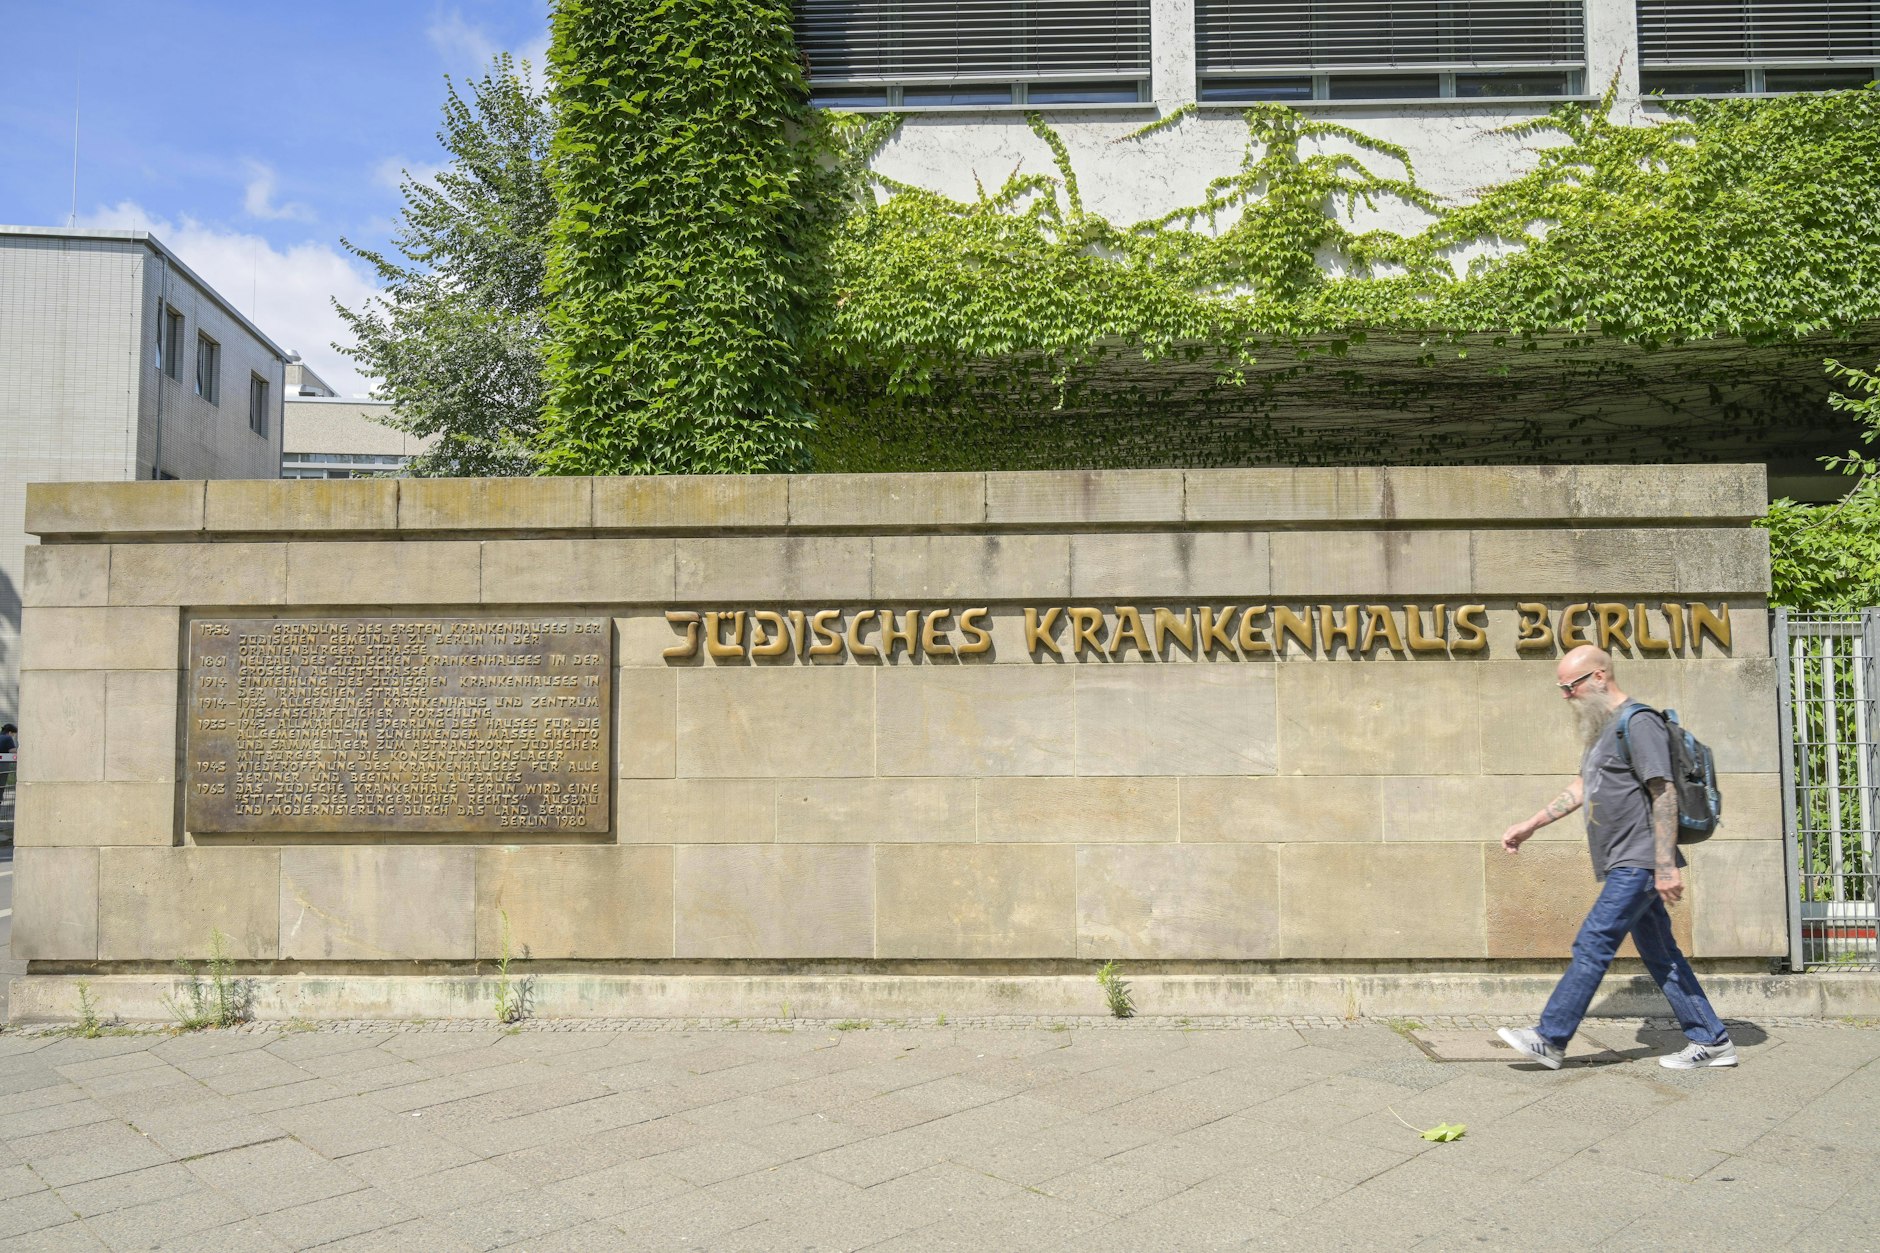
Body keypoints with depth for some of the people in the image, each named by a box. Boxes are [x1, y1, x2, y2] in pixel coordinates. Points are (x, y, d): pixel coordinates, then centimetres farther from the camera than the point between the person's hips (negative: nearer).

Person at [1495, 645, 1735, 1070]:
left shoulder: (1638, 723, -14)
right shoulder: (1604, 728, 18)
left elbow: (1665, 795, -19)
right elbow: (1582, 789, 25)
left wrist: (1666, 867, -22)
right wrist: (1530, 825, 23)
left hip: (1638, 864, -10)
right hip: (1628, 865, 10)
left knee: (1592, 945, -8)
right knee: (1659, 955, 12)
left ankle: (1550, 1039, -5)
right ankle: (1711, 1040, 19)